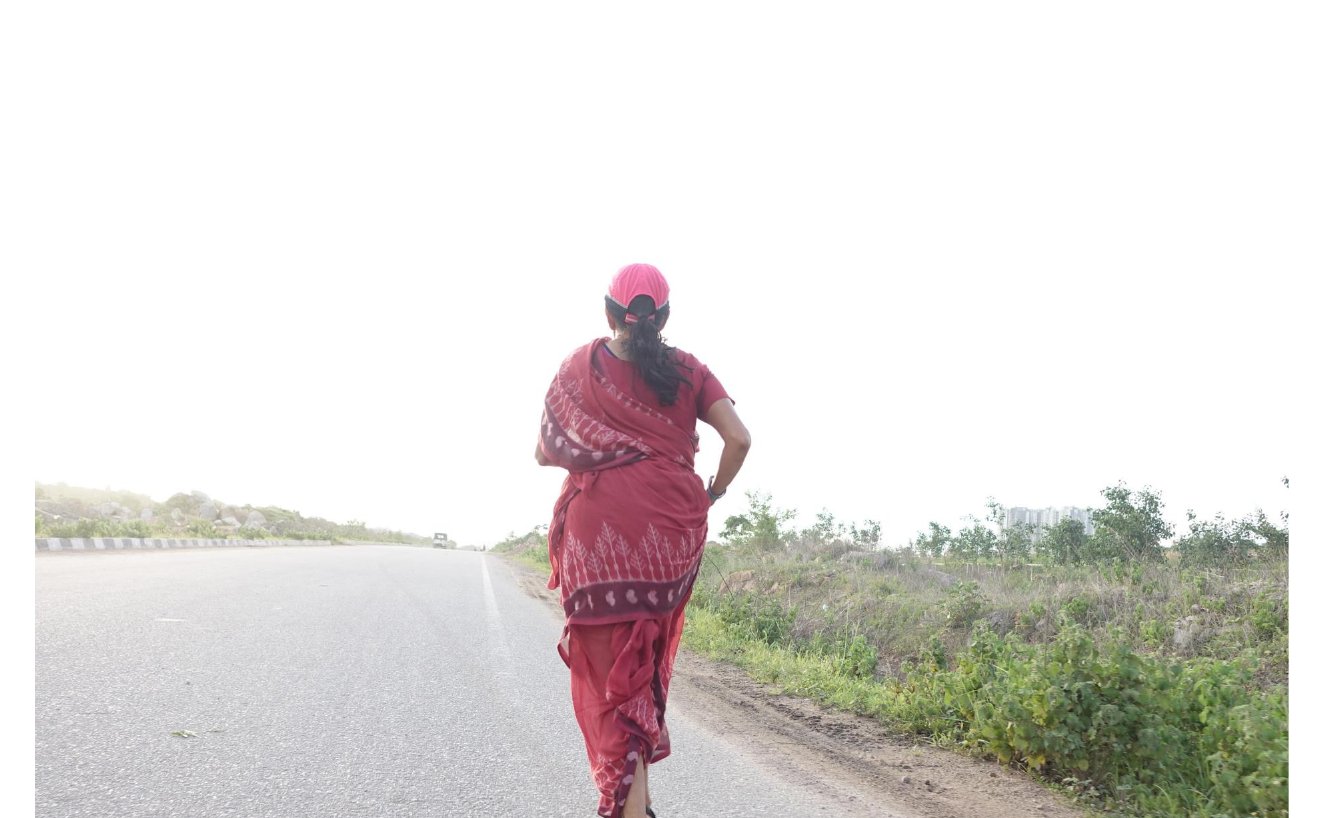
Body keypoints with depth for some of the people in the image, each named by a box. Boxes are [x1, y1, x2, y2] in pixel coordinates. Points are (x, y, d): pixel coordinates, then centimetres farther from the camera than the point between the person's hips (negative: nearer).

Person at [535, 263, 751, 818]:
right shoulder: (687, 371, 6)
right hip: (672, 529, 2)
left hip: (598, 528, -2)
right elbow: (738, 439, -4)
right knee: (650, 660, 18)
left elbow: (544, 452, 7)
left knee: (609, 667, 3)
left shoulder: (580, 366, 4)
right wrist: (710, 495, 10)